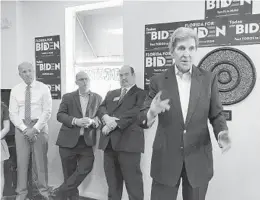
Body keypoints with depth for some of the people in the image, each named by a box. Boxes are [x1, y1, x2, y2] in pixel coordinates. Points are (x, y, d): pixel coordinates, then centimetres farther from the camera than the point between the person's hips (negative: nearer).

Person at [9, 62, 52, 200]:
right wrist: (25, 128, -13)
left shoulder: (43, 88, -2)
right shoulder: (15, 90, 4)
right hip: (21, 127, 2)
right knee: (22, 160, 5)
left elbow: (47, 111, -8)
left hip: (39, 126, -2)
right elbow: (13, 113, 1)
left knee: (40, 160, 4)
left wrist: (35, 129, -15)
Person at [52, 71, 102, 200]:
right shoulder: (68, 97, 6)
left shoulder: (97, 98, 9)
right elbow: (60, 115, -2)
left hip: (86, 141, 1)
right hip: (68, 140, 0)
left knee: (86, 167, -14)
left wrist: (92, 121, -17)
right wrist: (75, 121, -18)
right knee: (69, 172, 7)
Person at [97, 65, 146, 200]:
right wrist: (106, 118, -13)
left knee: (133, 183, -2)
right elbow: (101, 108, 10)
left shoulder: (141, 94, 4)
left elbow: (137, 112, -12)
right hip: (109, 142, 6)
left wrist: (115, 123, -18)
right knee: (112, 183, 14)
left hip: (128, 142, -5)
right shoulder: (111, 94, 22)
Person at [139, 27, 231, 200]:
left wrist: (222, 133, -17)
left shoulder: (209, 79, 0)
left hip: (198, 159, 1)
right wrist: (152, 112, -27)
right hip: (165, 159, -1)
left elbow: (216, 114, 4)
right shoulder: (158, 81, -2)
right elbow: (143, 119, -4)